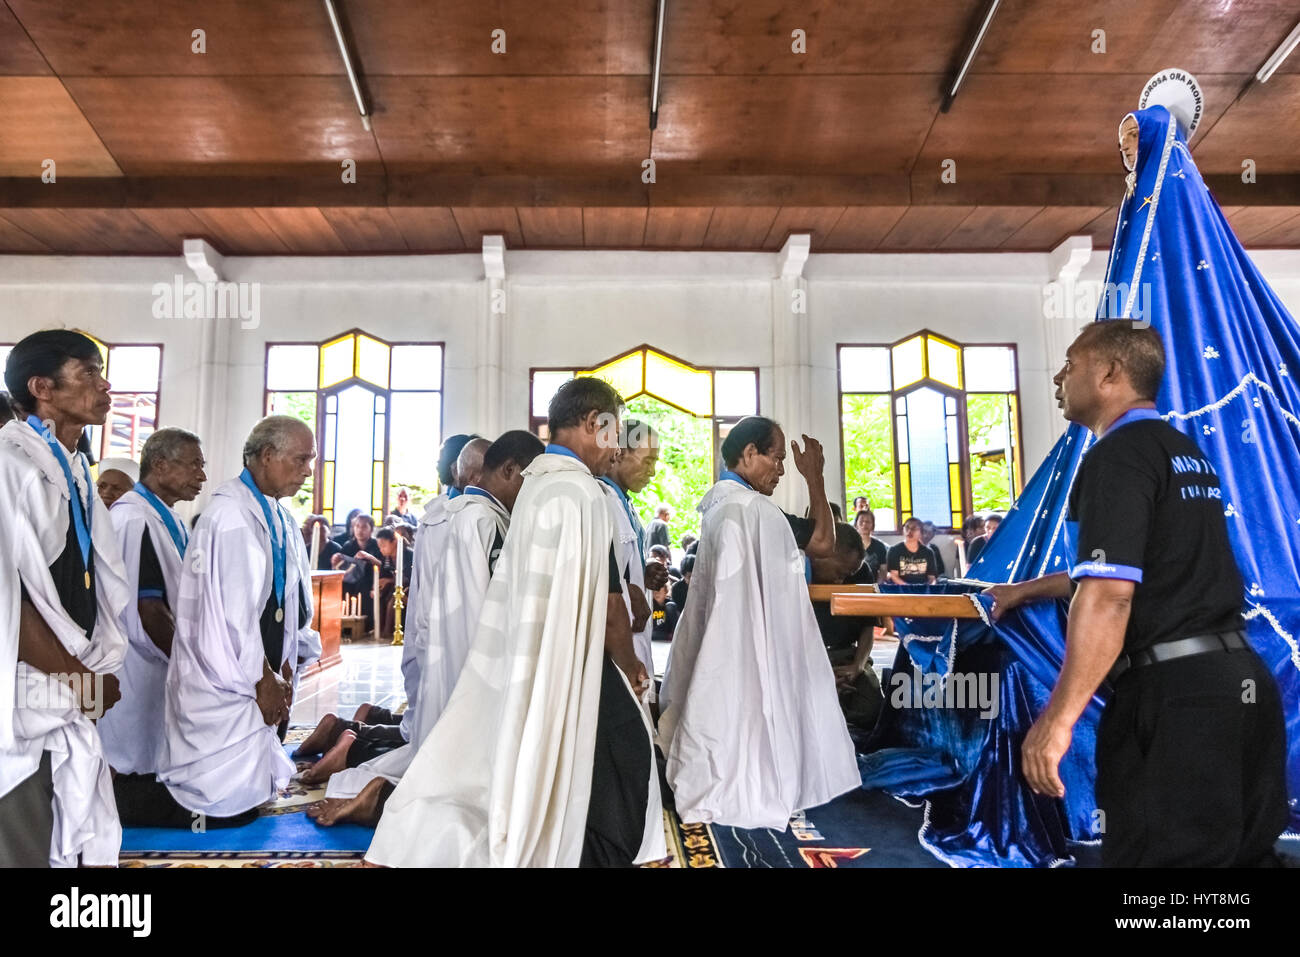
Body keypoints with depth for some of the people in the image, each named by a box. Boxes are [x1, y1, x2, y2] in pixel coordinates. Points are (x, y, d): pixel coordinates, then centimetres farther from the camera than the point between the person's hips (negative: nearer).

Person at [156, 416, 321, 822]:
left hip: (264, 673, 9)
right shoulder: (232, 514, -17)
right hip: (227, 681, -9)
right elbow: (234, 610, -20)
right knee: (232, 801, -3)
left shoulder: (279, 517, 11)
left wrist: (283, 672, 2)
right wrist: (264, 681, -13)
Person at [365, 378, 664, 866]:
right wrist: (631, 665, -4)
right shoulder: (579, 492, -21)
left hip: (533, 657, 9)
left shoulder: (537, 482, 8)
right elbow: (605, 604, -18)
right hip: (572, 667, -9)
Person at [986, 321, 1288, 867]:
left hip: (1174, 693, -10)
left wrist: (1059, 717, -25)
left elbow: (1109, 594, -24)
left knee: (1160, 853, 0)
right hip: (1239, 677, 10)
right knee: (1242, 853, 18)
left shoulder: (1118, 456, -13)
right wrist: (1029, 590, 37)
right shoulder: (1186, 452, 18)